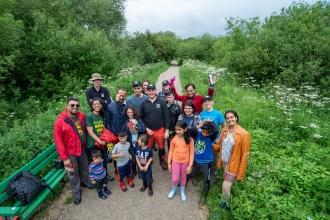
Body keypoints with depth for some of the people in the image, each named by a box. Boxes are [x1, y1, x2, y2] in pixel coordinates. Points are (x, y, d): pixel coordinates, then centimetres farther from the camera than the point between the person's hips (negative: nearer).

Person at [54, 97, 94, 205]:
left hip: (82, 148, 5)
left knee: (84, 167, 24)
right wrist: (64, 158, -17)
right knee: (73, 173, 14)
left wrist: (85, 143, 5)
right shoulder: (60, 122, -22)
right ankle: (76, 192, 36)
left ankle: (84, 181, 51)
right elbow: (58, 141, -18)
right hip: (70, 152, -4)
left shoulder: (82, 116, -8)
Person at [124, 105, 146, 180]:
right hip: (130, 143, 0)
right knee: (133, 159, 9)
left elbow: (143, 129, -6)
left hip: (138, 142, 1)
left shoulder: (138, 119, 0)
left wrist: (135, 125, -16)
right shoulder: (125, 121, -2)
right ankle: (133, 171, 34)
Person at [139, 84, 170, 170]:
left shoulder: (162, 102, -7)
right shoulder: (143, 103, -3)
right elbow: (141, 117, 1)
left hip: (160, 130, 0)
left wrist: (166, 130, -7)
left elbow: (166, 117, -5)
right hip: (148, 130, 1)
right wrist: (146, 128, -7)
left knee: (161, 147, 13)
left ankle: (162, 161, 39)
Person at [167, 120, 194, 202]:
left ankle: (182, 191, 45)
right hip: (175, 161, 0)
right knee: (175, 178, 7)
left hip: (185, 161, 0)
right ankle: (173, 190, 39)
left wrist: (190, 165, -11)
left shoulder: (189, 139, -16)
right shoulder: (174, 138, -14)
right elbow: (171, 151, -4)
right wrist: (169, 163, 0)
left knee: (183, 177, 19)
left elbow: (191, 153, -9)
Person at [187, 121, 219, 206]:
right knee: (190, 174, 25)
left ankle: (203, 196, 34)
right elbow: (190, 131, -26)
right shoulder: (197, 134, -10)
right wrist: (199, 126, -27)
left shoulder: (210, 138, -16)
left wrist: (211, 122, -23)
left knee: (206, 181, 11)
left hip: (206, 162, -2)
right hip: (196, 160, 2)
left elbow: (216, 131, -35)